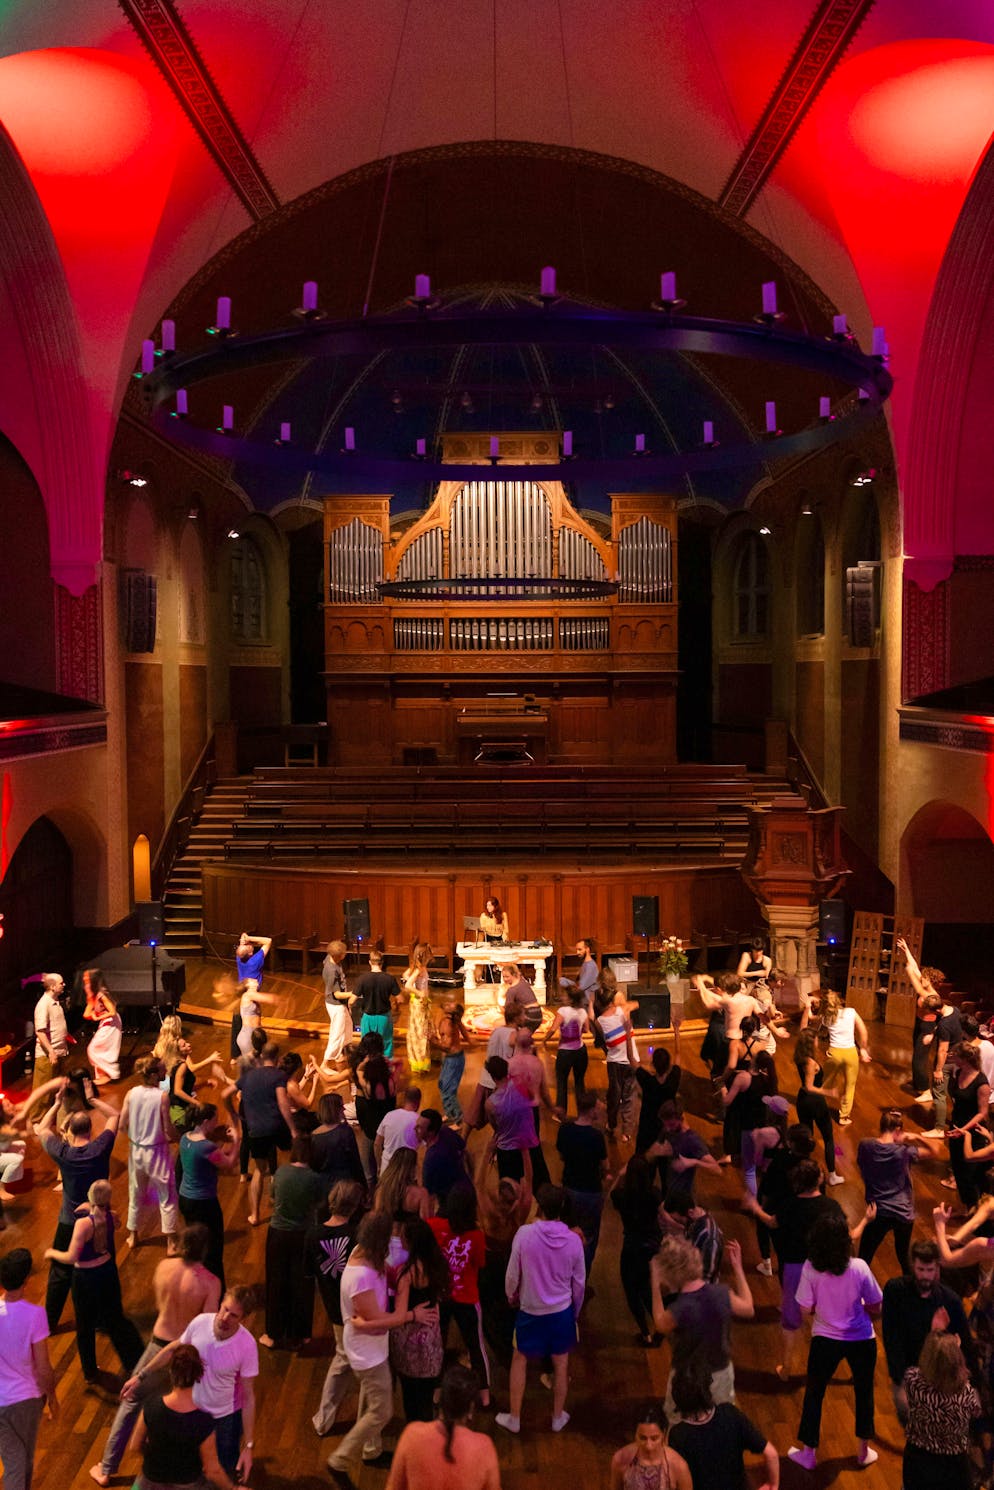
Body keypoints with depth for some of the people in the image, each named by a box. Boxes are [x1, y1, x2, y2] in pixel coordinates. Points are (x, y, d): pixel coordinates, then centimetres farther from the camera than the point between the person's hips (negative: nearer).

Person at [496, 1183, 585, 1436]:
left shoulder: (524, 1234, -21)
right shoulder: (573, 1239, -13)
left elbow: (512, 1273, -11)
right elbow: (579, 1281, -1)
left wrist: (511, 1296, 10)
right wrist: (575, 1310, 15)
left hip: (530, 1311, -1)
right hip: (562, 1311, 1)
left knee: (519, 1360, 19)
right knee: (561, 1364, 19)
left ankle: (514, 1418, 28)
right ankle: (558, 1417, 33)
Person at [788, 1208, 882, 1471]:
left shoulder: (811, 1269, -20)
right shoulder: (859, 1267, -20)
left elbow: (806, 1310, -11)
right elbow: (875, 1308, -10)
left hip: (825, 1340, 0)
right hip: (861, 1339, 1)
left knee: (813, 1394, 18)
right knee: (864, 1393, 23)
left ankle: (808, 1453, 30)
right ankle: (864, 1452, 37)